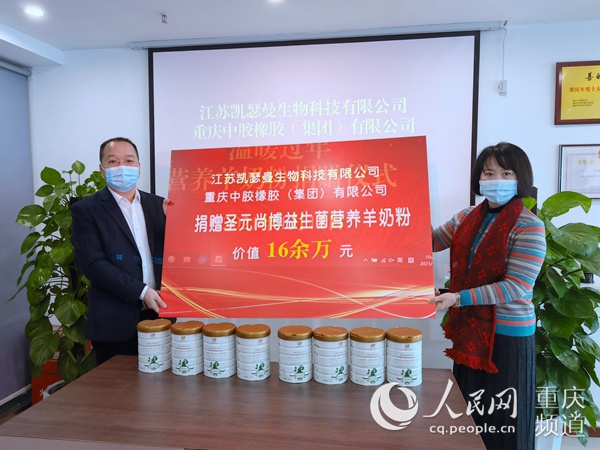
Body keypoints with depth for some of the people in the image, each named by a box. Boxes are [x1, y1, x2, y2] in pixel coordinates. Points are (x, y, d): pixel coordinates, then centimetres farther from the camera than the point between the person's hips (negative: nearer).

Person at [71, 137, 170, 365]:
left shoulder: (158, 205, 9)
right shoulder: (85, 210, -1)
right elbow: (92, 263, -11)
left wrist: (172, 220, -9)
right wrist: (141, 292, -17)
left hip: (159, 313, 3)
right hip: (114, 321, -3)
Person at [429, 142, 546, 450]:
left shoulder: (529, 227, -14)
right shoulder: (468, 217, 5)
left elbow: (515, 288, -19)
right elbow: (431, 242, 12)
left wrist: (458, 299, -25)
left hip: (506, 336, -6)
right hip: (468, 330, 6)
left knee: (502, 422, 7)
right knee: (468, 414, 18)